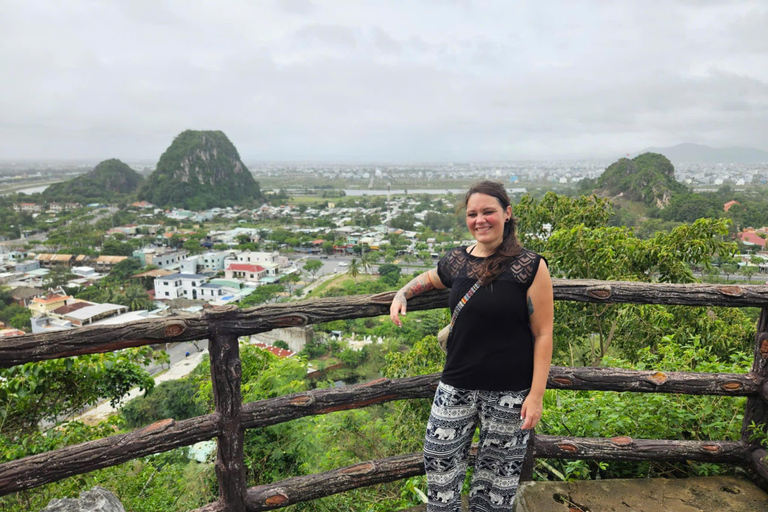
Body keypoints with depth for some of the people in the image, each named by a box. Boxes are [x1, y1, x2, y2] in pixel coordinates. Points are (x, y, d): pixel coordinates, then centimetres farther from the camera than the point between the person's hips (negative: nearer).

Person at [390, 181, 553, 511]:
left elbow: (543, 334, -9)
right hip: (457, 387, 4)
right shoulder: (457, 261, 2)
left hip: (509, 393, -3)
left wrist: (536, 394, -12)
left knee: (498, 476, 12)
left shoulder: (529, 266, -10)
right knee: (439, 464, 10)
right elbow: (428, 278, 25)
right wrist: (402, 294, 7)